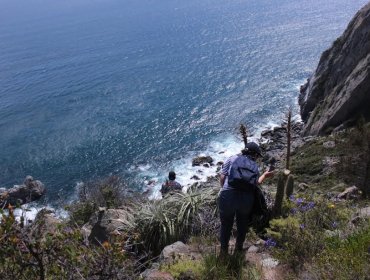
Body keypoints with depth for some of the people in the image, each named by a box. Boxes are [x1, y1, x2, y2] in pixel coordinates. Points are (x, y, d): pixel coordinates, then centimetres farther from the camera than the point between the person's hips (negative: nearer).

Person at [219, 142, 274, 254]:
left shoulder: (232, 159, 5)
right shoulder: (255, 166, 12)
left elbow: (222, 177, -1)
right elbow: (256, 184, 10)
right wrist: (264, 175, 28)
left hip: (228, 197, -2)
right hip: (246, 199, 2)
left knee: (226, 225, 15)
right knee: (242, 225, 24)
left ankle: (224, 250, 27)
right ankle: (239, 248, 40)